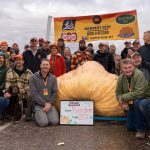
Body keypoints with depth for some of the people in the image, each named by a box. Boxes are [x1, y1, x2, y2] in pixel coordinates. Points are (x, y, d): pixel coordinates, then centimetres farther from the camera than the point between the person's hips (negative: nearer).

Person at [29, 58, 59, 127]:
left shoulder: (53, 78, 8)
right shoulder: (33, 78, -3)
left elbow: (54, 92, 5)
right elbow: (34, 94, -9)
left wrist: (49, 104, -10)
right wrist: (45, 104, -12)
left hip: (50, 104, 3)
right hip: (39, 104, -3)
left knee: (55, 121, -16)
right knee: (44, 122, -21)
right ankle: (37, 115, 11)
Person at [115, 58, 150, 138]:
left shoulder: (139, 74, -25)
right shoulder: (121, 77, -6)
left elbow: (139, 93, -32)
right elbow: (118, 93, 3)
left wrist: (123, 97, -24)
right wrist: (123, 103, -16)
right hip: (131, 104, 6)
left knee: (137, 102, -39)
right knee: (130, 127, 5)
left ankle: (141, 129, -20)